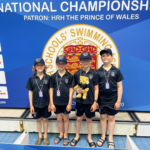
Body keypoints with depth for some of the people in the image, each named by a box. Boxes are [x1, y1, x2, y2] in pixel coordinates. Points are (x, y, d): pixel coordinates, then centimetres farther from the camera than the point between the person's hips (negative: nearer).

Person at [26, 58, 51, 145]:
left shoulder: (48, 77, -6)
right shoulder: (31, 78, -4)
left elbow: (50, 91, -1)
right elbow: (30, 92, 0)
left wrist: (50, 103, -2)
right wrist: (31, 105, -1)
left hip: (46, 103, 0)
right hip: (36, 103, 1)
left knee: (45, 119, 13)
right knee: (39, 119, 15)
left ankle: (45, 136, 31)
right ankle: (40, 136, 34)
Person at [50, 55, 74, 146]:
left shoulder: (69, 76, -7)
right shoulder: (53, 76, -1)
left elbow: (71, 90, -5)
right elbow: (51, 90, 1)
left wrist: (69, 103, -7)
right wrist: (51, 103, -1)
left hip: (66, 102, -2)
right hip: (56, 102, 2)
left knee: (66, 118, 14)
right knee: (59, 119, 16)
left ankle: (66, 135, 32)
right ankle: (61, 134, 36)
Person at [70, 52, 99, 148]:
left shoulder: (94, 73, -6)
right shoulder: (77, 74, -1)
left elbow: (96, 89, -3)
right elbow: (74, 86, 10)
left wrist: (95, 102, -7)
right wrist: (76, 89, -14)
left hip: (90, 101, -1)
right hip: (79, 100, 2)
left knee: (89, 119, 13)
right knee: (79, 118, 14)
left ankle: (89, 138, 33)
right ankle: (77, 136, 35)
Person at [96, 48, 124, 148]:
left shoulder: (116, 71, -4)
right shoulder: (98, 72, -1)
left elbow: (119, 87, -3)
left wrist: (118, 101, -6)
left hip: (112, 99, -1)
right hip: (102, 99, 1)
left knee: (111, 118, 10)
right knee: (103, 117, 12)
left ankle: (110, 139, 26)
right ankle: (103, 136, 30)